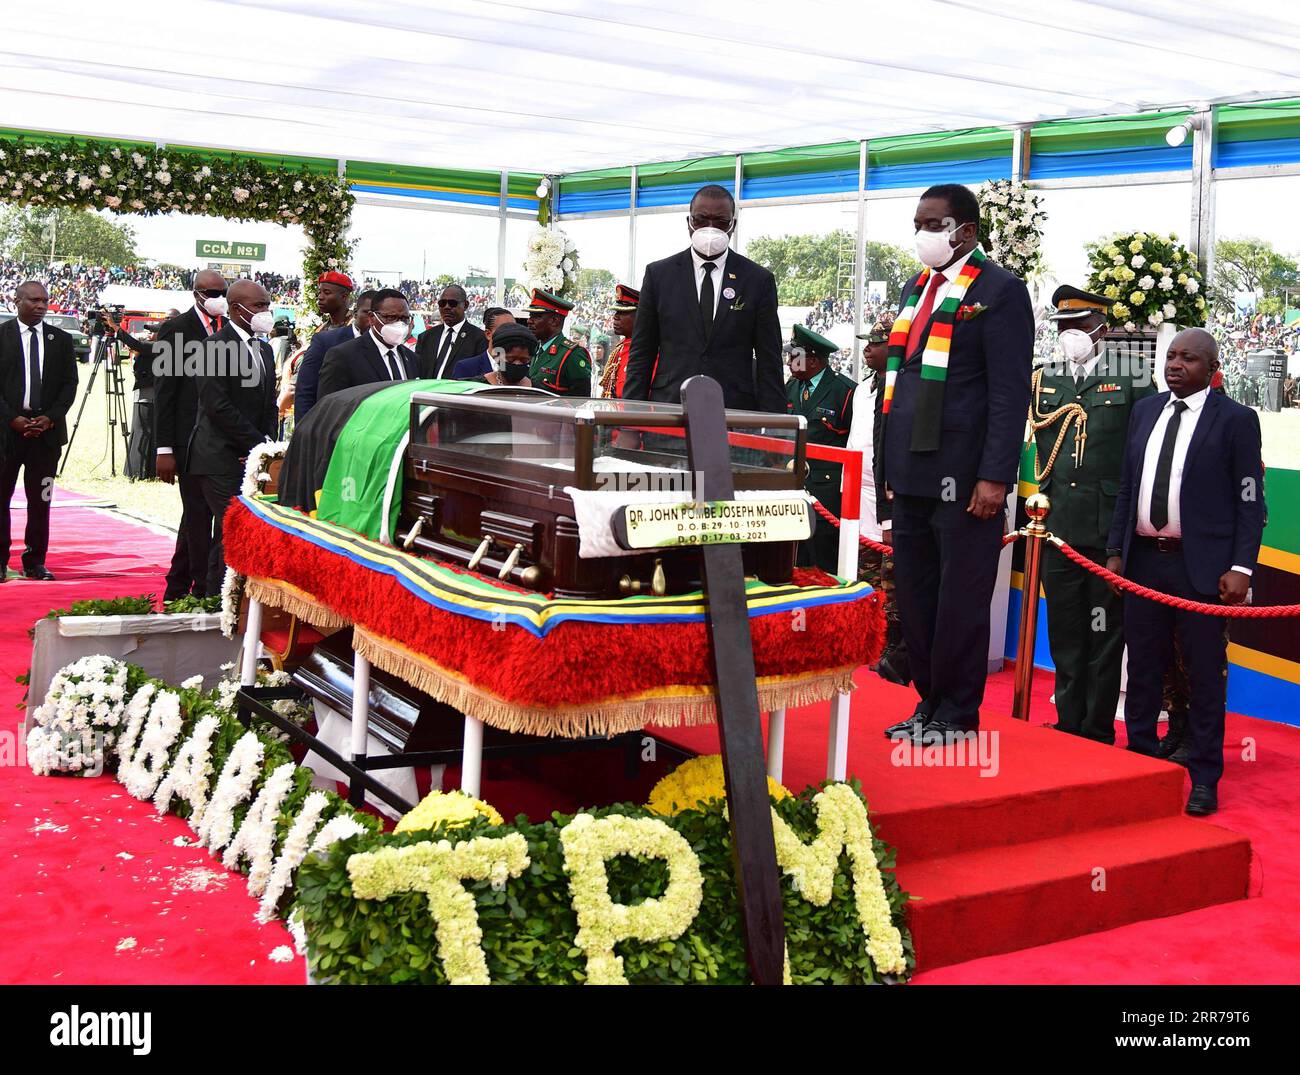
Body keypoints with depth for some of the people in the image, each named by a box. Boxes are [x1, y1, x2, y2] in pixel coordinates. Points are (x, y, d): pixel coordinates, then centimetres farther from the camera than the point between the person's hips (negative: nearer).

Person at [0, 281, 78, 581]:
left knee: (40, 499, 3)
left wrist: (50, 418, -6)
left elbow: (69, 384, 7)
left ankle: (34, 562, 10)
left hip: (47, 429, 2)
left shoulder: (61, 340, 9)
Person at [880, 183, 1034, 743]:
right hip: (910, 473, 8)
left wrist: (994, 477, -19)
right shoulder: (916, 288, 18)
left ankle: (957, 713, 11)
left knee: (960, 601, 0)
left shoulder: (999, 291, -6)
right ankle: (929, 703, 24)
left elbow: (1010, 392, -12)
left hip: (963, 478, -8)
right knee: (915, 598, 12)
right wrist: (890, 463, 15)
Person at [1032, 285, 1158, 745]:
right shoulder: (1043, 378, 13)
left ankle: (1098, 732, 10)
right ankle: (1068, 726, 19)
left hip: (1111, 528, -3)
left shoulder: (1133, 376, 2)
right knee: (1064, 633, 9)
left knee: (1105, 632, 2)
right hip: (1059, 526, 4)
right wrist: (1047, 496, 9)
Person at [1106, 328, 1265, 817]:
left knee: (1205, 674, 2)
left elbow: (1249, 501, -5)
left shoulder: (1236, 419, -2)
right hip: (1143, 560, 5)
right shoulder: (1144, 411, 13)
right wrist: (1115, 551, 10)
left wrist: (1242, 566, -12)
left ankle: (1204, 780, 10)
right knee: (1142, 668, 11)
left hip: (1201, 565, -5)